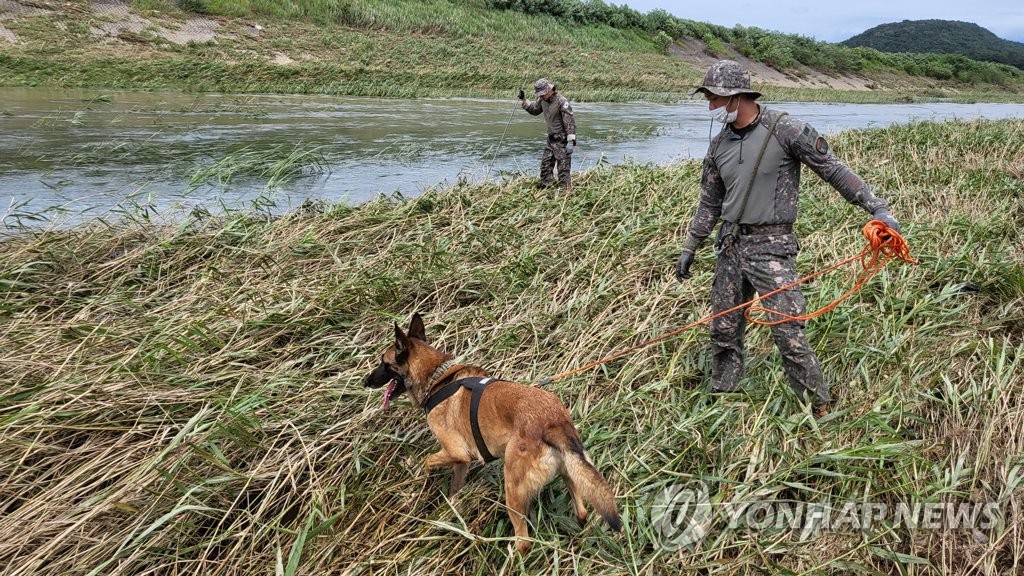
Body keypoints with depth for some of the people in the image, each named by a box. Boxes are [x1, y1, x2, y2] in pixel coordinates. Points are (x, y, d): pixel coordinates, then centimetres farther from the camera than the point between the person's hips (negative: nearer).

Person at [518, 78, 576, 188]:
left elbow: (570, 122, -22)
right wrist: (523, 101, 11)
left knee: (563, 168, -4)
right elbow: (533, 110, 24)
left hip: (562, 140, -8)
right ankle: (544, 188, 19)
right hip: (551, 139, 8)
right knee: (545, 165, 10)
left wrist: (571, 141, -25)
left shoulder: (562, 102, -20)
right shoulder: (543, 100, 4)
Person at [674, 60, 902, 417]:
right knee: (723, 331, 12)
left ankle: (819, 408, 10)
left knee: (789, 335, -6)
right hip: (729, 246, 6)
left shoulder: (784, 130, -10)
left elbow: (833, 170, -7)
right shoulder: (719, 146, 8)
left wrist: (877, 208, -13)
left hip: (771, 248, -6)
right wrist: (690, 247, 22)